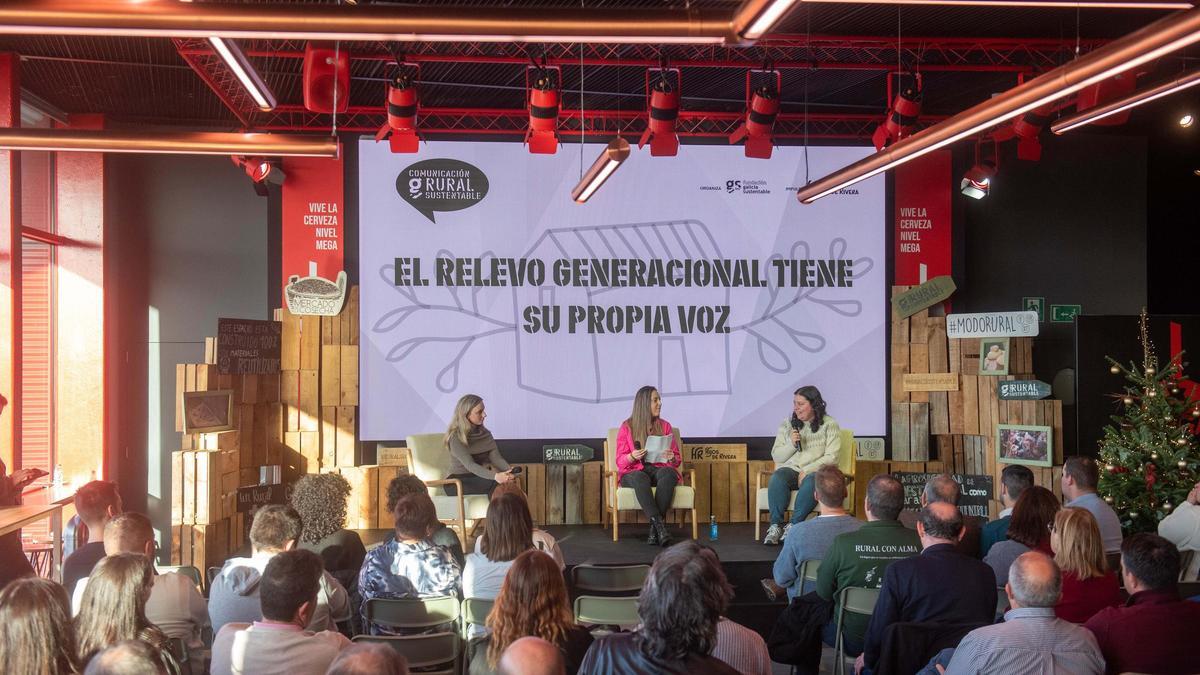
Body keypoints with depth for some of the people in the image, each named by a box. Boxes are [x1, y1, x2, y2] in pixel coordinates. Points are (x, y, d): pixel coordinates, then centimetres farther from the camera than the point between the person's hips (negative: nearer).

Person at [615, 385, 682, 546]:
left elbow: (677, 459, 14)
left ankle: (655, 528, -39)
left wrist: (672, 458, -10)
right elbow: (620, 461, 4)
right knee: (640, 478, -40)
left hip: (660, 468, 2)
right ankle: (660, 526, -48)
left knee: (668, 474, -36)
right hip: (634, 471, -2)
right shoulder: (627, 427, 7)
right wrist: (632, 456, -19)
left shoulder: (665, 426, 15)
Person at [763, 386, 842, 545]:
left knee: (811, 481, -38)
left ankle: (793, 525, -32)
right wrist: (791, 444, -6)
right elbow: (776, 456, 13)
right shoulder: (787, 425, 15)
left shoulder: (830, 425, 4)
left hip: (817, 471, -3)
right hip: (790, 469, 3)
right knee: (777, 478, -32)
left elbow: (831, 457, -5)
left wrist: (807, 471, -15)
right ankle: (775, 525, -30)